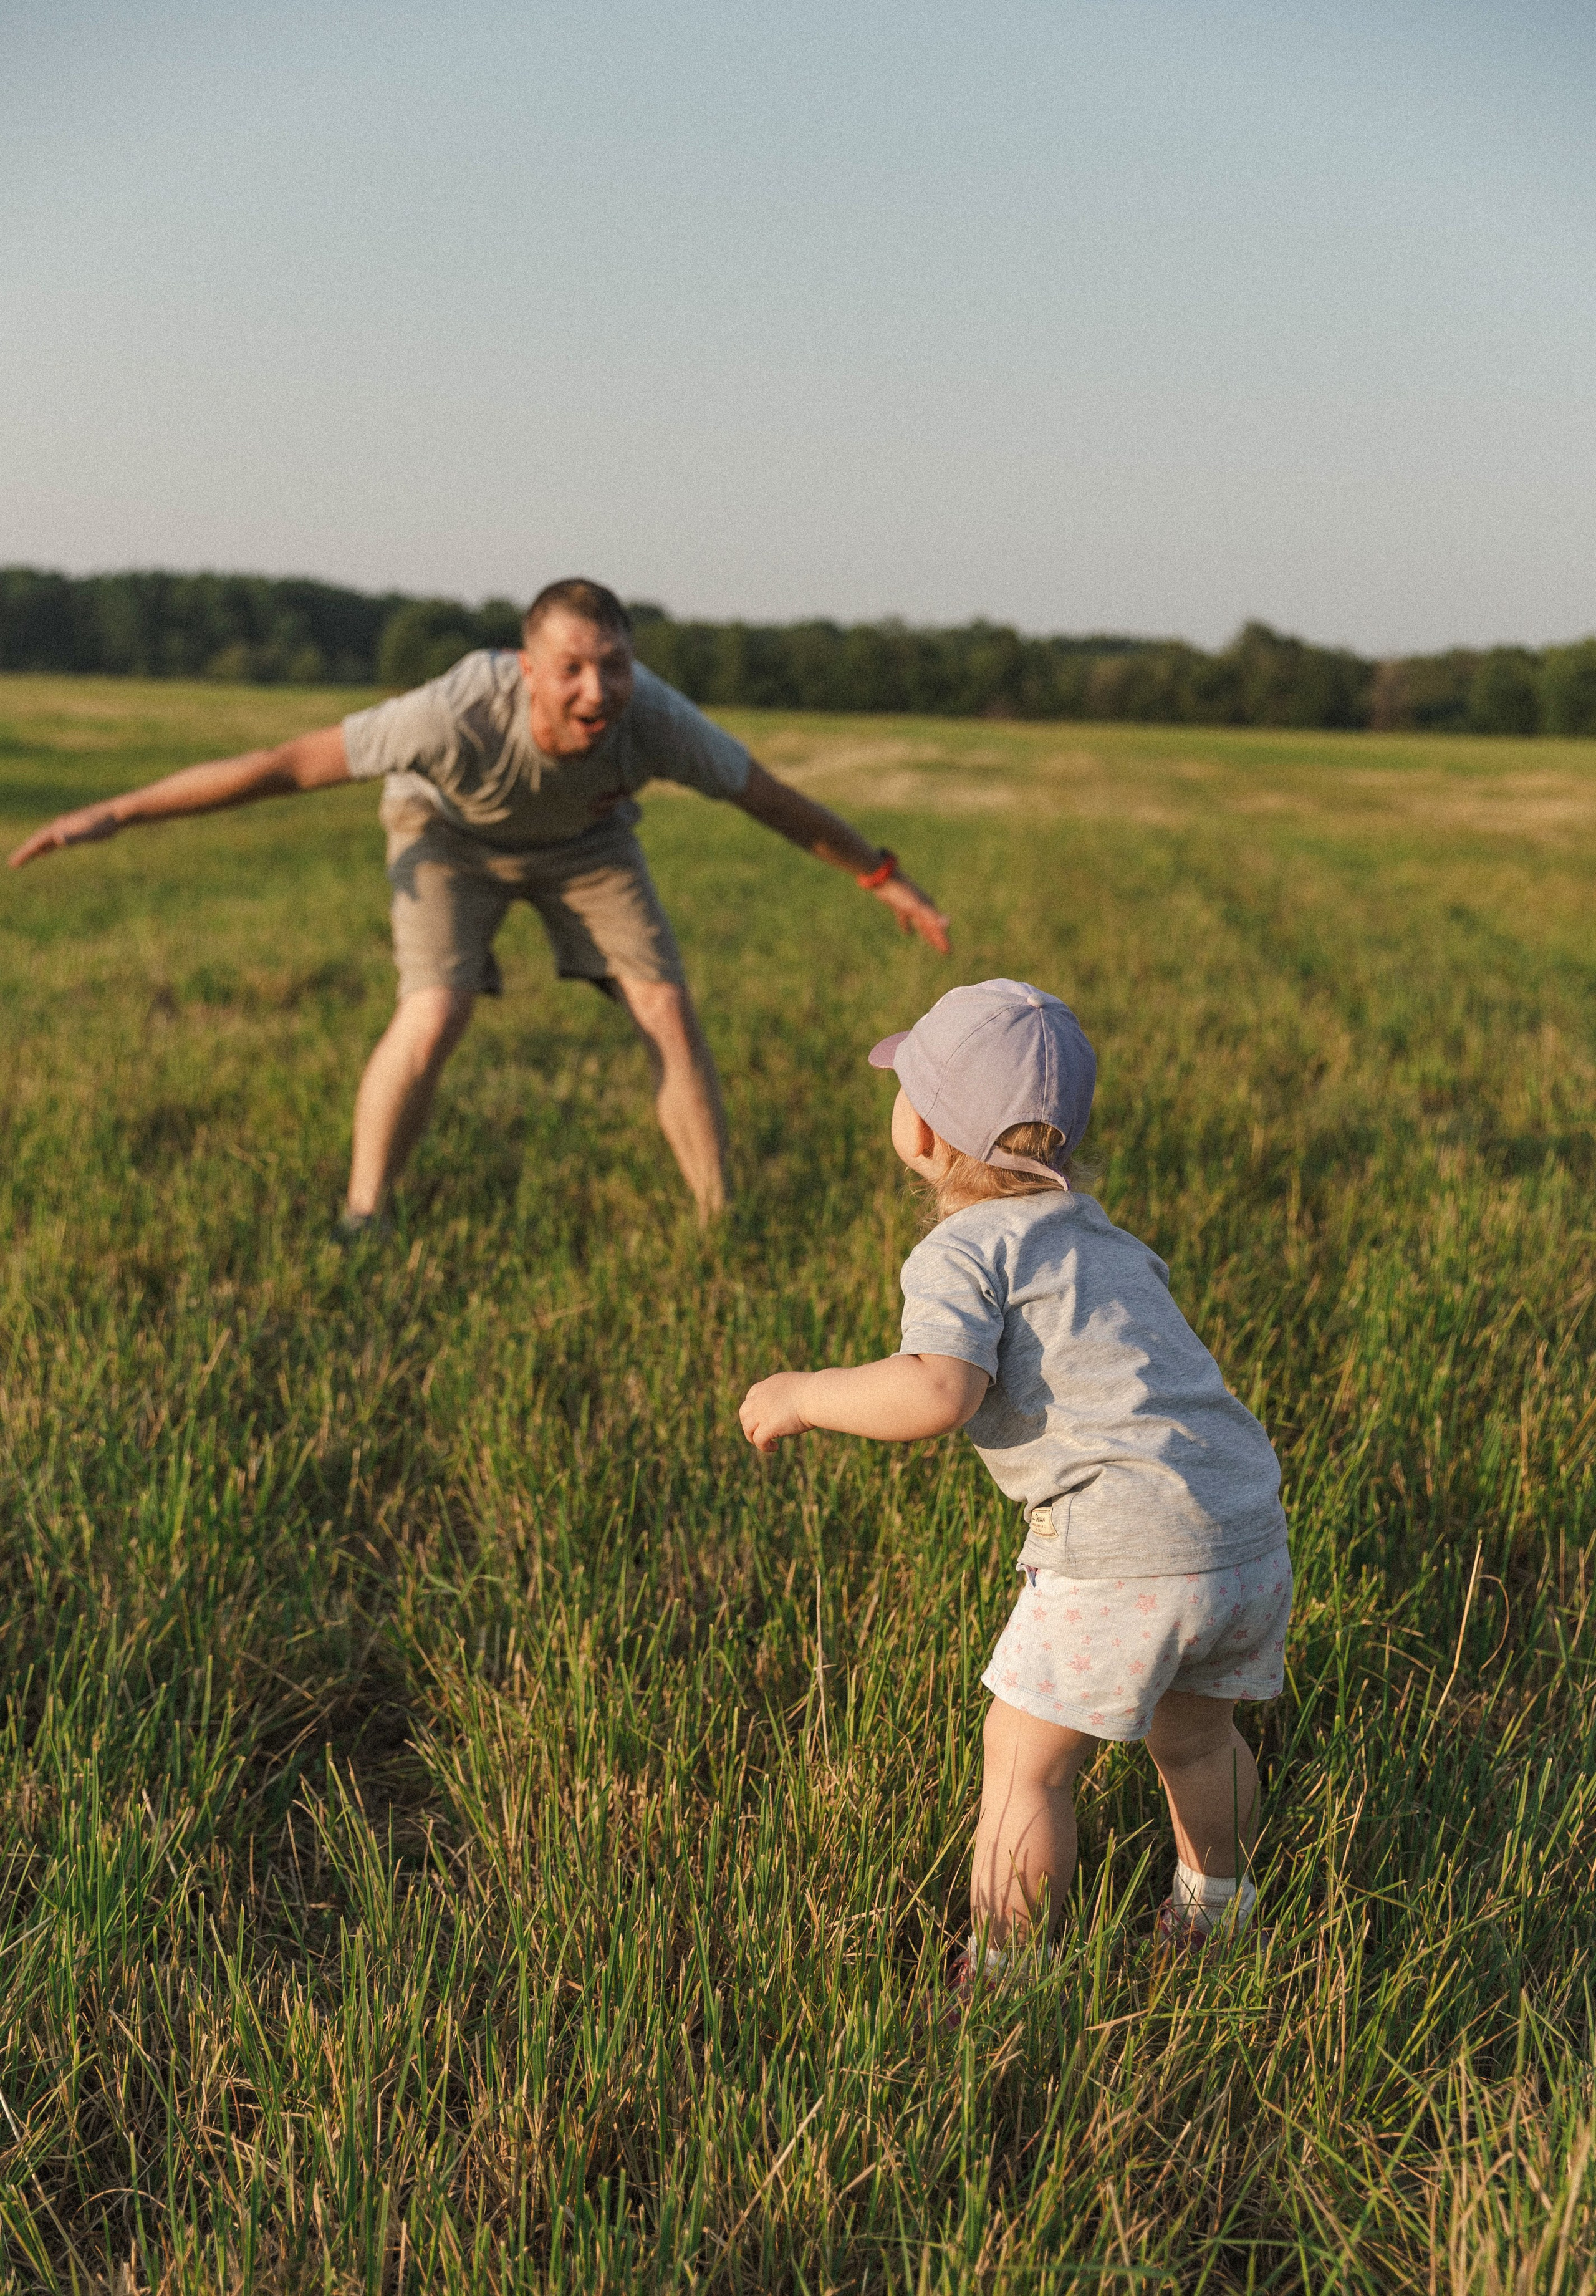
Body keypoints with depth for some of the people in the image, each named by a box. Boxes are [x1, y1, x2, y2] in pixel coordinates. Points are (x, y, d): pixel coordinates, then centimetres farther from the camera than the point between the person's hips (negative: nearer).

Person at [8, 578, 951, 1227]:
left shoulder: (654, 721, -37)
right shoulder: (462, 714, -43)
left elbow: (773, 796, -18)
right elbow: (288, 763, -35)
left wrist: (883, 875, -7)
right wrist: (116, 814, -32)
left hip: (586, 840, 2)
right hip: (453, 834, -2)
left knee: (666, 1005, -10)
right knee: (434, 1019, -21)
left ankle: (723, 1226, 2)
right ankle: (361, 1227, -4)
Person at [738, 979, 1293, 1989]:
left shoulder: (963, 1250, -6)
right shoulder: (1106, 1237, 20)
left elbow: (937, 1392, -23)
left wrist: (805, 1396, -9)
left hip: (1128, 1554, -9)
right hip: (1253, 1525, 9)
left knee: (1025, 1757, 6)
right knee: (1194, 1732, 29)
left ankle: (1008, 1975, 15)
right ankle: (1216, 1914, 48)